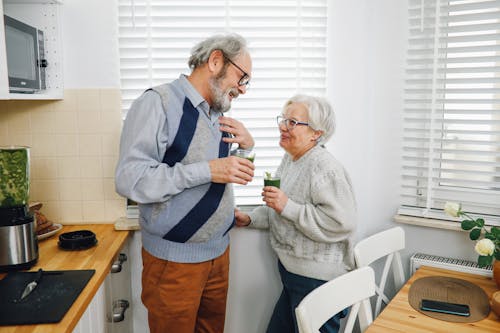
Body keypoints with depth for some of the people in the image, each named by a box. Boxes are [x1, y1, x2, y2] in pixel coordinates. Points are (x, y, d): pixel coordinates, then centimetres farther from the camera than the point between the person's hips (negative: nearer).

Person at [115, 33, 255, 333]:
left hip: (219, 251, 7)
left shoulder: (219, 114, 8)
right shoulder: (159, 103, -15)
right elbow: (129, 179, -23)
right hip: (175, 260, -7)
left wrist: (248, 147, -1)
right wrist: (207, 171, -27)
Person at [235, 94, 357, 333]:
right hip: (292, 273, 9)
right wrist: (250, 219, 6)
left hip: (317, 280, -9)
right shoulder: (289, 159, 7)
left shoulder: (326, 169, -21)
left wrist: (287, 206, -28)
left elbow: (341, 224, -29)